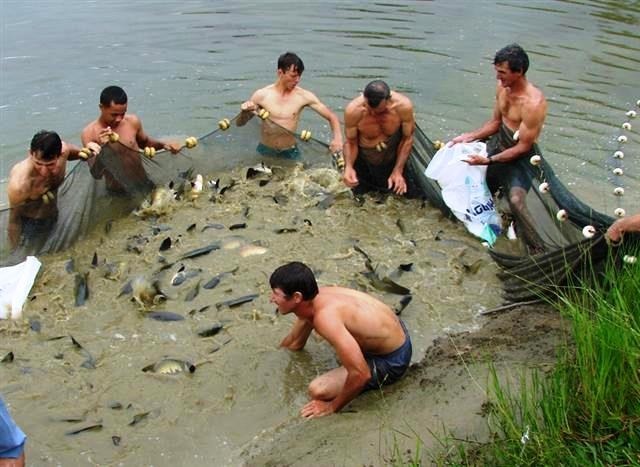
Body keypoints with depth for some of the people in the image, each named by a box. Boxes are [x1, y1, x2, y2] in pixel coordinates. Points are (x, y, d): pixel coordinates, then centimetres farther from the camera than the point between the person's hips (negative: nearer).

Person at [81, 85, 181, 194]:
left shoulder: (132, 122, -1)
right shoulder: (90, 133, -10)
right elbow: (96, 174, -13)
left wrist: (163, 144, 3)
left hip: (144, 185, 3)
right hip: (117, 194, -3)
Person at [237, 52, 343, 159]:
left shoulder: (304, 96, -9)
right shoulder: (262, 95, -8)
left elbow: (332, 117, -3)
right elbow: (240, 123, 2)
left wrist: (337, 138, -22)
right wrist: (245, 111, -21)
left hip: (290, 153, 0)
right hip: (265, 151, 0)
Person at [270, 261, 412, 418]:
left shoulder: (326, 317, -34)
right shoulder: (311, 300, -5)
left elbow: (361, 374, -34)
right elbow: (294, 342, 17)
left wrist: (333, 406, -21)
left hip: (392, 360, -9)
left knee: (318, 391, -18)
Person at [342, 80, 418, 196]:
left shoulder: (403, 106, -29)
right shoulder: (353, 110, -30)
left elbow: (407, 138, -14)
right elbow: (350, 142, -15)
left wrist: (398, 171, -17)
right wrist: (348, 167, -34)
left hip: (395, 158, 0)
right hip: (364, 163, 0)